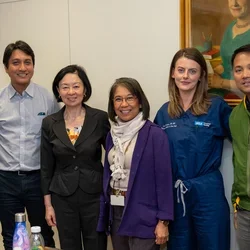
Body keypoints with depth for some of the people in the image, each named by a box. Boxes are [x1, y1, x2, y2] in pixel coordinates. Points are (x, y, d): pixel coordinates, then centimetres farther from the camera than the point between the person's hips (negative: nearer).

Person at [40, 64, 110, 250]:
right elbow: (46, 167, 4)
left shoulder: (100, 118, -7)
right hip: (63, 198, 2)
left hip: (94, 195, -2)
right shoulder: (49, 123, 0)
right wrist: (48, 204, 4)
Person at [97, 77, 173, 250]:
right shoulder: (113, 135, 7)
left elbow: (164, 179, -12)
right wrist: (104, 214, 9)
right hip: (116, 213, 6)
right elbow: (108, 174, 11)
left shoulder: (155, 134, -11)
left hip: (143, 216, -6)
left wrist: (163, 221, -14)